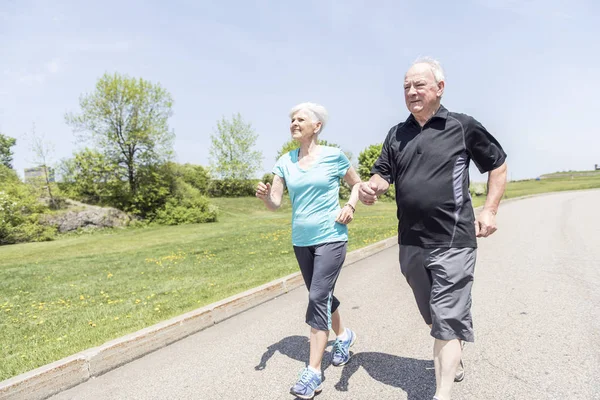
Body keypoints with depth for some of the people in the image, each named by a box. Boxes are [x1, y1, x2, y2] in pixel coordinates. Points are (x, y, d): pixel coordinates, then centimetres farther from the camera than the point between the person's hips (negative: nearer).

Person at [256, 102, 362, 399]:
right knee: (321, 296, 17)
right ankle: (343, 336, 44)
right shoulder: (285, 162, 3)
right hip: (301, 240, 5)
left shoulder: (333, 156, -5)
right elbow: (275, 204, -1)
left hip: (330, 238, -5)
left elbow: (357, 183, 9)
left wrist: (350, 206, -9)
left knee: (318, 297, -10)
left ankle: (313, 372, 0)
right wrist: (264, 195, -23)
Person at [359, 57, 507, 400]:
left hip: (453, 242, -5)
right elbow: (382, 176, 7)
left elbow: (499, 165, 7)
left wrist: (490, 210, -2)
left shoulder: (463, 126, -3)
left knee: (446, 320, -5)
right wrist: (371, 188, -16)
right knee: (434, 315, 22)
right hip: (411, 243, 5)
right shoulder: (397, 135, 9)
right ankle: (456, 361, 47)